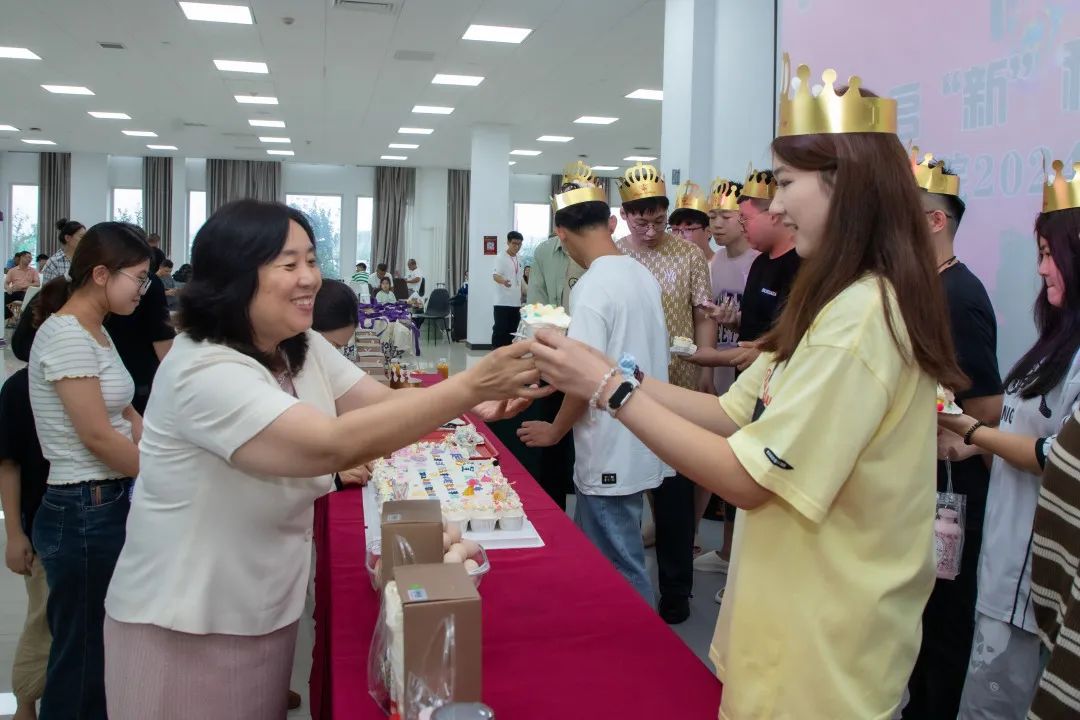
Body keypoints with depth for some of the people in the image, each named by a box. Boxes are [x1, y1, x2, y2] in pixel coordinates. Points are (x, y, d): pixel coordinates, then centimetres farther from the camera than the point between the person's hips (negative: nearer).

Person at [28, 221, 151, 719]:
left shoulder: (96, 333, 11)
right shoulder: (65, 335, -18)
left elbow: (129, 419, 12)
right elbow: (98, 438, -19)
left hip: (107, 505, 9)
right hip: (83, 513, -9)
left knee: (102, 651, 18)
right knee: (82, 658, 5)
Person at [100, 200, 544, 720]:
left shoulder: (305, 350, 2)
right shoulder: (204, 372, -27)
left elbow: (385, 404, -4)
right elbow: (333, 445, -36)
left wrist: (479, 402, -24)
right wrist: (470, 386, -37)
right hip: (188, 629, -7)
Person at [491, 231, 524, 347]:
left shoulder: (519, 261, 14)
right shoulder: (501, 258, -7)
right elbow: (495, 275, -23)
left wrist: (521, 300, 18)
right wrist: (503, 281, -45)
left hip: (515, 303, 7)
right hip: (503, 303, -7)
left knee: (512, 330, 9)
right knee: (500, 330, -6)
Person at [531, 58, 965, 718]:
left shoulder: (860, 318, -25)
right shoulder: (841, 303, 8)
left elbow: (747, 479, -25)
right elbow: (732, 415, 5)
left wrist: (610, 390, -20)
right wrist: (606, 371, -5)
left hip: (822, 646, -9)